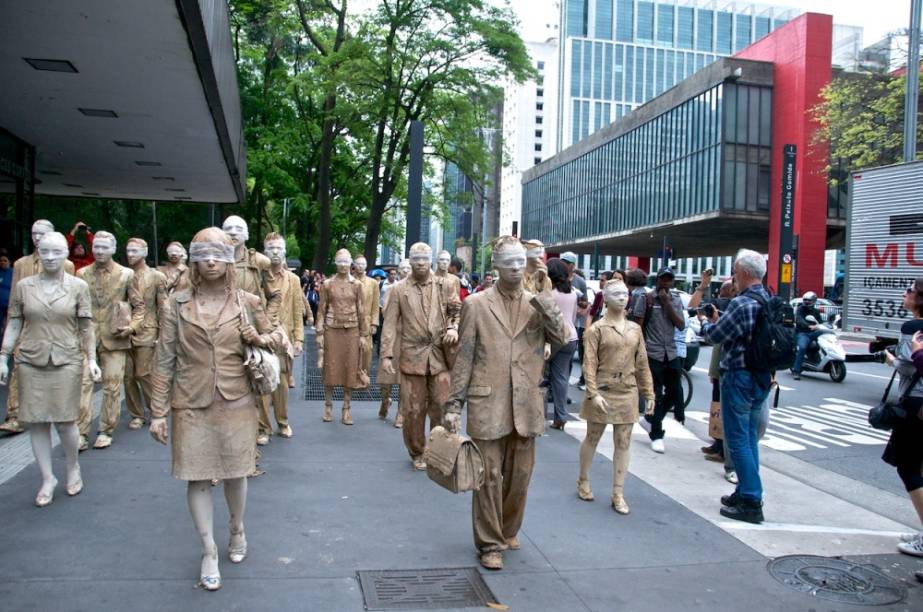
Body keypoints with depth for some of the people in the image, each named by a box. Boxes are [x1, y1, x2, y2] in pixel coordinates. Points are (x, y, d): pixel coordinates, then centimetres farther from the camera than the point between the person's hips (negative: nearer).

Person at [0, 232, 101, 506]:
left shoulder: (78, 286, -1)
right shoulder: (23, 286, 3)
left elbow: (86, 326, 2)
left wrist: (91, 358, -4)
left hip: (66, 361, -2)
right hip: (30, 362, 2)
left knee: (64, 420, -1)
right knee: (37, 422, 5)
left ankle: (73, 468, 25)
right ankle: (47, 479, 18)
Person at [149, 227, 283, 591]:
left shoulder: (247, 302, 0)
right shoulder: (177, 303, -1)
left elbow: (276, 336, 14)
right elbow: (164, 361, 0)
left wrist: (260, 339, -10)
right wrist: (159, 411, -3)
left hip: (235, 403, 1)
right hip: (191, 406, 0)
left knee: (235, 473, 12)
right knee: (197, 477, 3)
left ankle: (237, 531, 38)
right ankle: (209, 552, 19)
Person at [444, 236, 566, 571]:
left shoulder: (538, 304, 7)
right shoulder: (476, 304, -1)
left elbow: (561, 337, -8)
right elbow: (463, 358, -1)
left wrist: (542, 294, -13)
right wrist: (454, 405, -3)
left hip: (525, 407, 3)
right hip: (487, 406, -3)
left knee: (520, 476, 14)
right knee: (489, 477, 4)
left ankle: (508, 530, 36)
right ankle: (490, 544, 20)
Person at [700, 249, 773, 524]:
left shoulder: (741, 304, -21)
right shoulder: (770, 301, 8)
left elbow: (715, 336, -13)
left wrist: (707, 322, 6)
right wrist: (719, 318, 7)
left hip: (739, 377, -9)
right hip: (762, 376, 9)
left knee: (738, 440, -1)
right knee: (749, 437, 17)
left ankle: (751, 503, 2)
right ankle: (746, 492, 26)